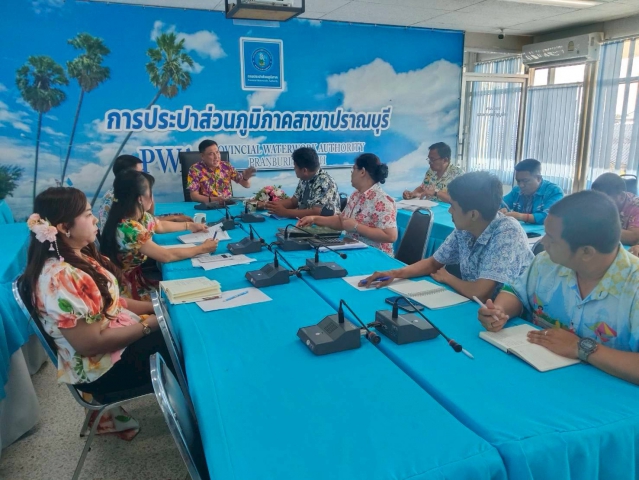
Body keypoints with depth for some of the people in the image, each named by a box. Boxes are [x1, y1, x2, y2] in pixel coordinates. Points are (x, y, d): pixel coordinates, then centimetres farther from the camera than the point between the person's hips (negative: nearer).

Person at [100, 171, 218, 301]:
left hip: (140, 275, 8)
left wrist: (190, 225, 17)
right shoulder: (127, 229, -31)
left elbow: (161, 225, 20)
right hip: (131, 288, -8)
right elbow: (167, 256, -29)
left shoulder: (140, 216, -4)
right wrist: (202, 248, -20)